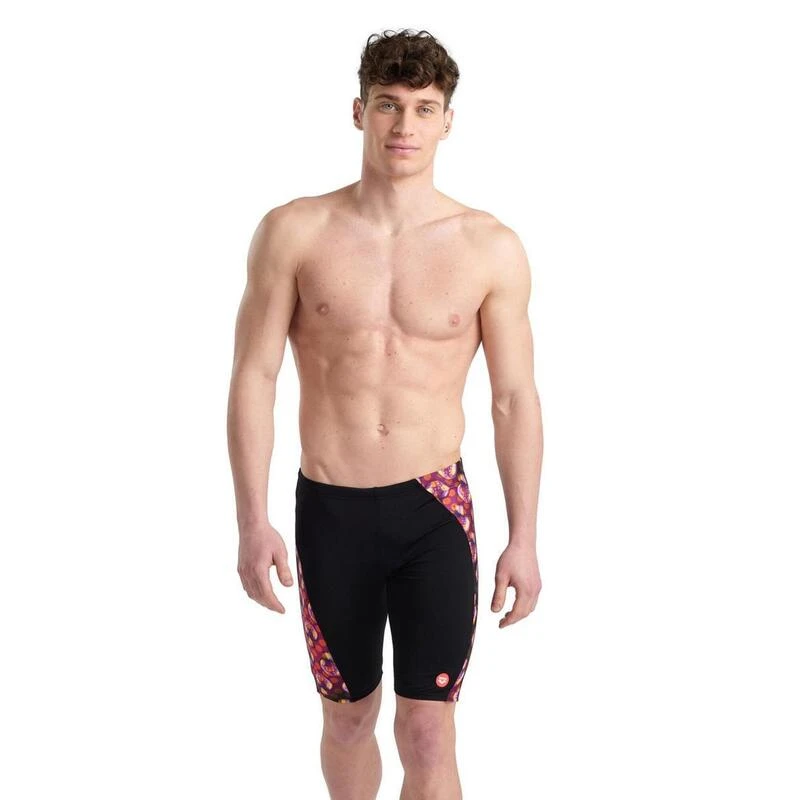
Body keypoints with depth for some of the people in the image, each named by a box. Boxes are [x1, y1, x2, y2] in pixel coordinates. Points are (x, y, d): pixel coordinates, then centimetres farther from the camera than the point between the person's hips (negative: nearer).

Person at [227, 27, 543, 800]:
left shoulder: (491, 247, -5)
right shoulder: (294, 232, -6)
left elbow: (515, 398, -1)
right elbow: (253, 377, -4)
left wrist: (524, 539, -1)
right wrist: (252, 521, -8)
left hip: (435, 510, 0)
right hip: (329, 512, 1)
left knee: (428, 734, 0)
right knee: (347, 716, 18)